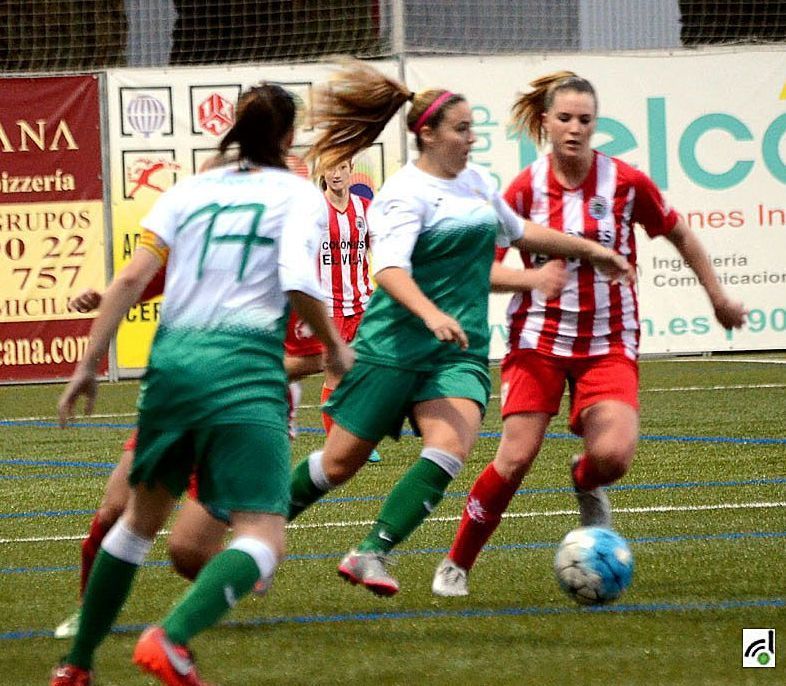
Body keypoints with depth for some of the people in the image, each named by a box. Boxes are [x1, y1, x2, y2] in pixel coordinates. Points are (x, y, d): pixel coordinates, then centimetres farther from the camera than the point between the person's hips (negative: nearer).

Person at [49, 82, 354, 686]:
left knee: (142, 517, 25)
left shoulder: (192, 190, 14)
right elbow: (299, 283, -11)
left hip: (171, 360, 5)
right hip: (245, 368, -5)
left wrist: (89, 364, 7)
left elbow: (132, 278, 4)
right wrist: (335, 347, 6)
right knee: (263, 544, -8)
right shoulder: (299, 194, 4)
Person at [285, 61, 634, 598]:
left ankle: (370, 556, -21)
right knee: (341, 462, 3)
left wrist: (589, 249, 35)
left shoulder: (478, 181, 13)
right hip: (395, 347, -6)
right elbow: (390, 268, -26)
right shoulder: (406, 193, -12)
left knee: (449, 450, -21)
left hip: (459, 352, 6)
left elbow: (517, 230, 32)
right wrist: (430, 314, -42)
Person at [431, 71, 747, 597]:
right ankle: (457, 565, 6)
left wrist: (718, 296, 16)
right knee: (515, 458, -11)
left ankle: (587, 482, 18)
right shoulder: (526, 188, -5)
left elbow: (680, 235, 11)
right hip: (539, 336, 0)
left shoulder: (625, 182, -5)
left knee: (613, 455, -21)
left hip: (609, 342, 0)